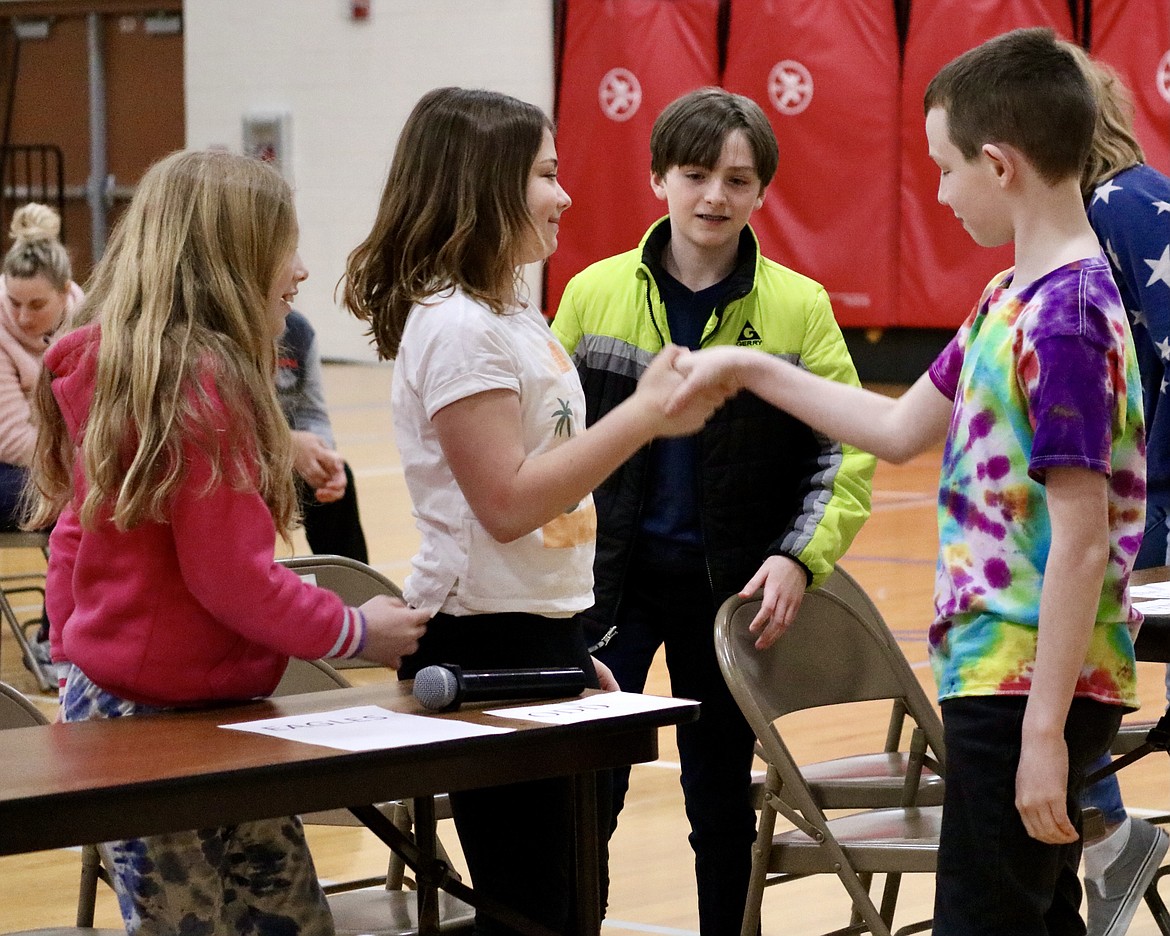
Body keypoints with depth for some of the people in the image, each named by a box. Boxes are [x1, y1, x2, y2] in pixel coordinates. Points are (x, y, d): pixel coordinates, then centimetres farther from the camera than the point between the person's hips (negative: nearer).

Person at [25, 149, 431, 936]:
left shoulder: (113, 368, 10)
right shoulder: (204, 382, -18)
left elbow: (75, 535, 17)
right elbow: (233, 576, -19)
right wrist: (355, 632, -6)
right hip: (171, 721, -9)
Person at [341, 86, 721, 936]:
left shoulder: (513, 315, 13)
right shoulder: (455, 326, -16)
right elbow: (506, 502, -22)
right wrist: (644, 415, -22)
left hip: (541, 639, 9)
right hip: (486, 646, -9)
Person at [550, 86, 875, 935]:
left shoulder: (799, 308, -1)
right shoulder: (593, 294, 2)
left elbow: (846, 451, -1)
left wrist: (800, 557, -13)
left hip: (732, 583, 0)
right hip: (610, 576, 0)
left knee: (721, 792, 11)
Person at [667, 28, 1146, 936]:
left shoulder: (1065, 322, -19)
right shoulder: (1010, 301, 10)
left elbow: (1081, 539, -22)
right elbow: (901, 429, 21)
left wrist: (1043, 731, -22)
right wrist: (756, 370, 20)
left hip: (1025, 685, -9)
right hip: (997, 670, 9)